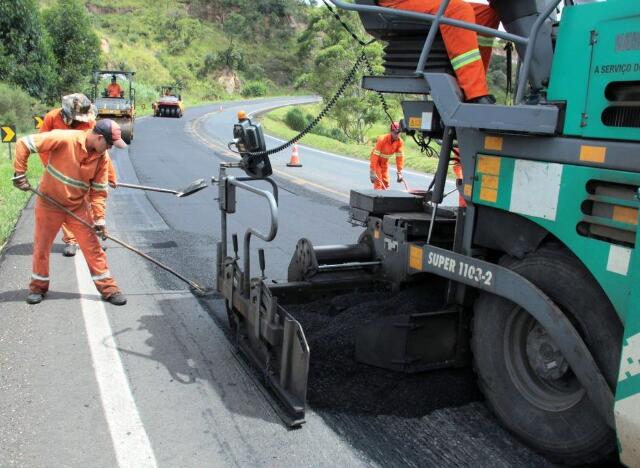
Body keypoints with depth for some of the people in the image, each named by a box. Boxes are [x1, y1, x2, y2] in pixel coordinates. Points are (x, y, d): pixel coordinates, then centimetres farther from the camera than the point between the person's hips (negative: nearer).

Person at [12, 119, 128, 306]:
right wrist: (20, 174, -18)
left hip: (78, 207, 3)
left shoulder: (101, 157, -9)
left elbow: (99, 190, -3)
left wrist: (99, 217, -10)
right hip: (49, 204, -2)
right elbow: (23, 144, -18)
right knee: (41, 247, 11)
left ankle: (108, 288, 9)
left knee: (93, 247, 1)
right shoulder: (64, 139, -24)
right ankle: (38, 287, 30)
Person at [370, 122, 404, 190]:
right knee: (378, 182, -12)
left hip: (385, 162, 5)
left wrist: (399, 172, -18)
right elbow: (375, 156, -33)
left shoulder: (400, 142, -18)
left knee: (386, 183, 6)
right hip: (376, 161, -5)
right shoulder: (382, 139, -32)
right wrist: (372, 172, -35)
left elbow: (400, 157, -14)